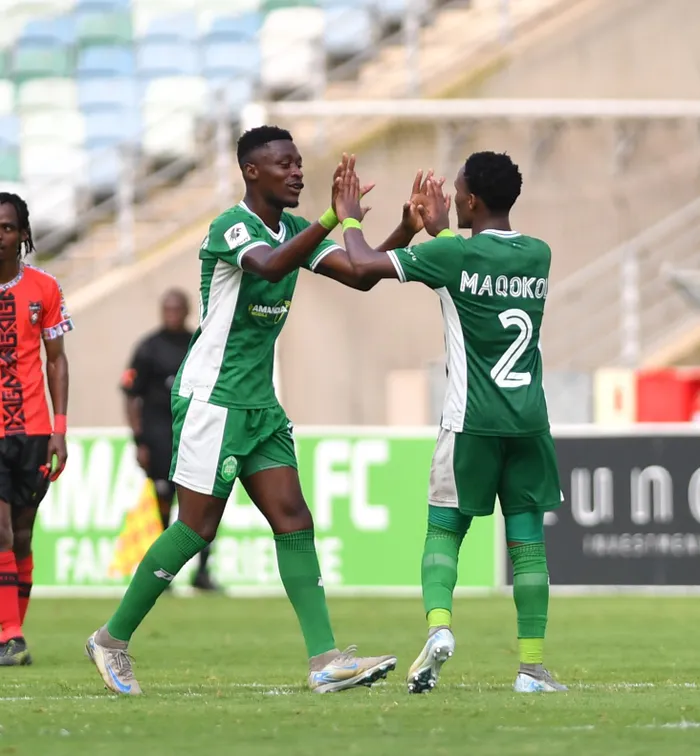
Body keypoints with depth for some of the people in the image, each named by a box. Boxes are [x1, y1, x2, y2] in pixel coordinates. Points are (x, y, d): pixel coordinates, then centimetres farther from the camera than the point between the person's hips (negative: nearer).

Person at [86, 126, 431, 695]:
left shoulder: (293, 230, 11)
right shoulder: (231, 227, -14)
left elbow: (360, 276, 5)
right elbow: (269, 265, -35)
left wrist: (406, 231, -10)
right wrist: (333, 218, -44)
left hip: (260, 404, 8)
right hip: (211, 397, -8)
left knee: (293, 521, -2)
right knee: (198, 526, -6)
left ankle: (325, 660, -8)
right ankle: (113, 639, 8)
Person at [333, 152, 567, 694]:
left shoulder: (453, 254, -8)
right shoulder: (539, 256, 8)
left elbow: (364, 265, -4)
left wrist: (350, 219, 14)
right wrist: (441, 230, 40)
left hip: (472, 422, -3)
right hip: (530, 421, 3)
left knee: (444, 530, 7)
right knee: (528, 538, 4)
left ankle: (438, 625, -16)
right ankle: (533, 666, 1)